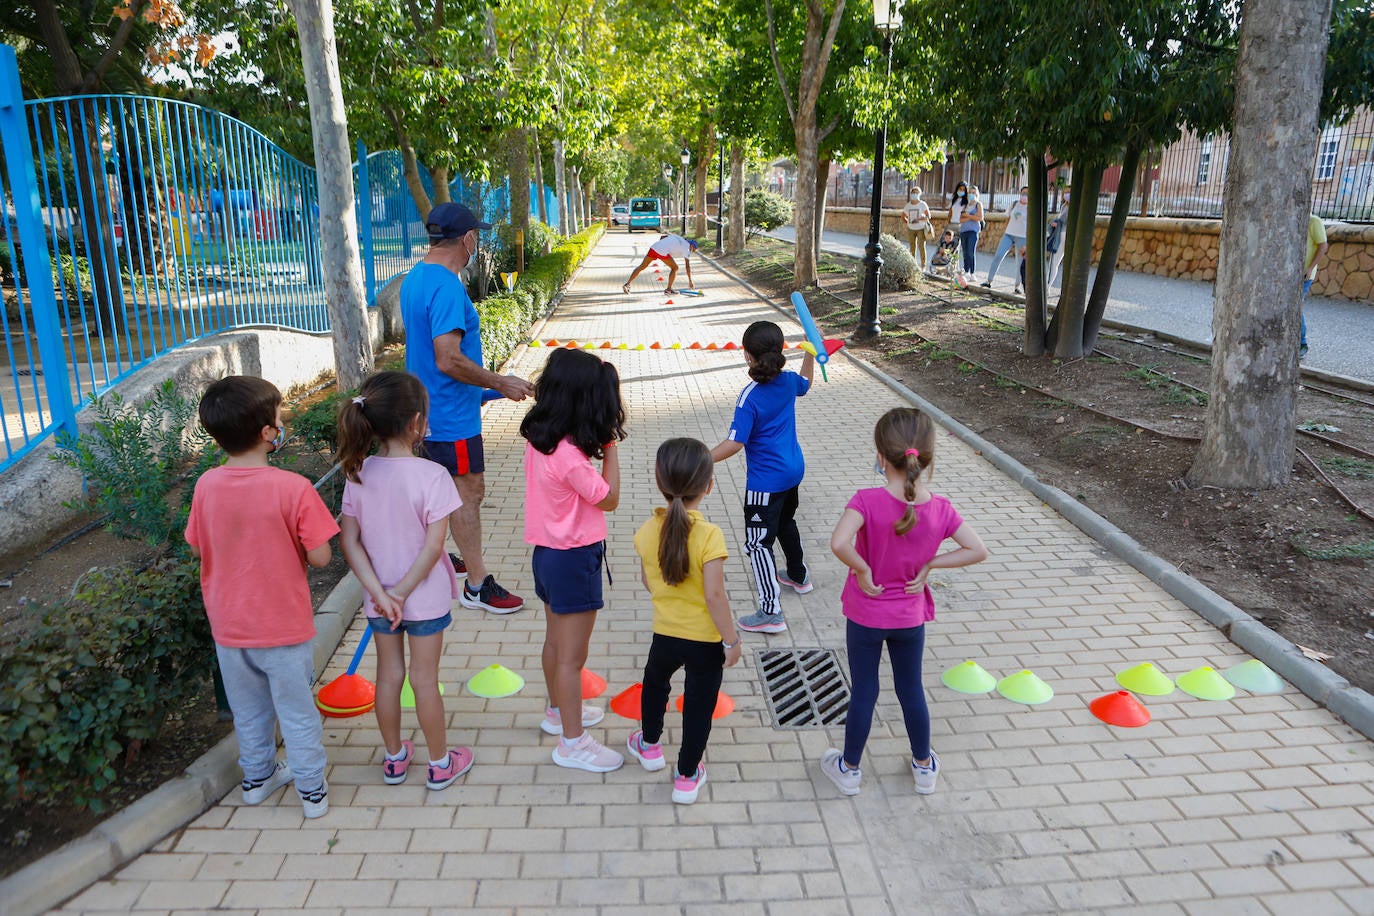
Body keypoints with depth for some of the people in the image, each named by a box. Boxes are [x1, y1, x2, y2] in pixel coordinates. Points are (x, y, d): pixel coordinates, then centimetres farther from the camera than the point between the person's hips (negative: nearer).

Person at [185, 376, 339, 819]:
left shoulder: (206, 486, -10)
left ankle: (257, 777, 42)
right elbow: (319, 556, -19)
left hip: (228, 627, 4)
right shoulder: (293, 488, -24)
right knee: (297, 711, 14)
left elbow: (197, 548, 3)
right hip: (283, 626, -4)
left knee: (248, 709, 24)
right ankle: (312, 790, 27)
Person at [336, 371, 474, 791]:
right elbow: (433, 546, -23)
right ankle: (440, 763, 28)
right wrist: (401, 592, -13)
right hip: (425, 598, -4)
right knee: (424, 679, 10)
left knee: (388, 675, 19)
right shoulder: (431, 476, -23)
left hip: (379, 600, 4)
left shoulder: (358, 473, -9)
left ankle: (394, 758, 37)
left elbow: (350, 542, -9)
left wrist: (380, 593, -11)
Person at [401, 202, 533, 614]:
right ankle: (477, 585, 6)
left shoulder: (414, 278, 8)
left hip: (428, 408, 10)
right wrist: (501, 383, -21)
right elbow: (449, 360, -30)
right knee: (469, 491, -2)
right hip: (452, 414, -10)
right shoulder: (447, 287, -24)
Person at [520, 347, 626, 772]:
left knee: (556, 640, 25)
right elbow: (609, 498, -17)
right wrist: (610, 442, -16)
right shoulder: (569, 454, -28)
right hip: (574, 560, -9)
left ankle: (558, 711, 44)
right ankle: (572, 742, 17)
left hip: (548, 552, 9)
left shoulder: (538, 439, -2)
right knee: (572, 654, 4)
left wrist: (600, 442, -6)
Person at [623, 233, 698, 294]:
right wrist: (690, 281, 5)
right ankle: (669, 288, 15)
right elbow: (687, 266, 4)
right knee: (675, 268, 13)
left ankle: (627, 284, 14)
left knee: (641, 267, 15)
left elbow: (662, 237, 25)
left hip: (654, 247, 6)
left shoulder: (676, 236, 26)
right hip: (663, 252, -6)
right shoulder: (687, 247, 8)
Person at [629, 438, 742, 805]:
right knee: (698, 705, 14)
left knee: (655, 680, 31)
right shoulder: (709, 535, -26)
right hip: (705, 640, -4)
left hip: (665, 633, 4)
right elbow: (714, 596, -25)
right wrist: (731, 639, -13)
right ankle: (686, 777, 27)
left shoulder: (648, 530, -11)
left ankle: (649, 745, 51)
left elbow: (647, 581, 3)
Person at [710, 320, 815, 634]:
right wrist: (811, 354, 32)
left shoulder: (750, 397, -24)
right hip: (793, 470, 9)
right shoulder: (788, 382, -3)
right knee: (786, 522, 30)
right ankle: (799, 577, 51)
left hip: (766, 481, -9)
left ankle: (771, 613, 0)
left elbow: (735, 443, -27)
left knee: (758, 544, -2)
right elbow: (805, 383, 23)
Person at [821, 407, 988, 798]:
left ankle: (849, 769, 32)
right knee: (911, 690, 21)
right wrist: (930, 564, -7)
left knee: (863, 692, 14)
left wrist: (863, 571, -23)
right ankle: (924, 767, 39)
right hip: (910, 617, 3)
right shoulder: (940, 508, -15)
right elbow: (977, 550, -10)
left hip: (865, 615, -2)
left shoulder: (868, 501, -26)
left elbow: (839, 543, -40)